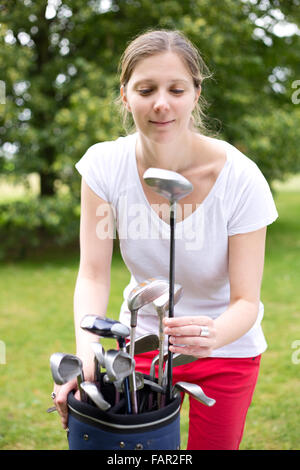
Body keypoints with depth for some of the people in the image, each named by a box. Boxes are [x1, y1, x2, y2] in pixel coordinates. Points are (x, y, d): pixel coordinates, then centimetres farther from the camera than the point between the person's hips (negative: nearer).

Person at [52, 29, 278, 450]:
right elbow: (93, 275, -17)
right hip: (144, 338, 2)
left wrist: (211, 334, -44)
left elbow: (246, 301, -22)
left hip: (226, 346, -1)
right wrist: (86, 354, -33)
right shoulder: (104, 165, -17)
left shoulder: (240, 178, -25)